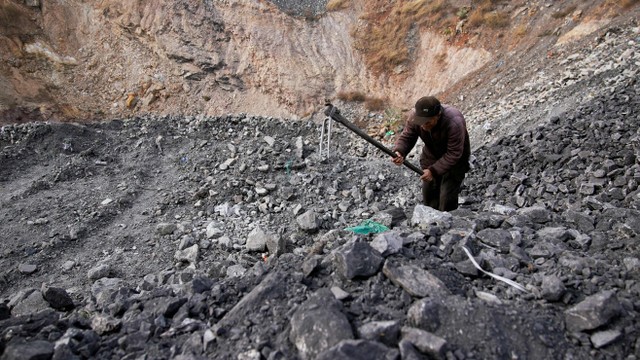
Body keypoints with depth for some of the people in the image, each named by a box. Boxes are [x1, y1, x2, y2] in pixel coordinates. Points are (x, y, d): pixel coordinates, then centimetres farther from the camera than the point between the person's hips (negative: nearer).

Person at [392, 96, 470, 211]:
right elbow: (406, 137, -18)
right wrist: (399, 152, -39)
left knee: (447, 200, -8)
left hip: (454, 160, -5)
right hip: (431, 156, 5)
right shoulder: (414, 116, -25)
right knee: (428, 195, 14)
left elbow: (454, 154, -33)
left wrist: (434, 170, -38)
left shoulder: (454, 123, -38)